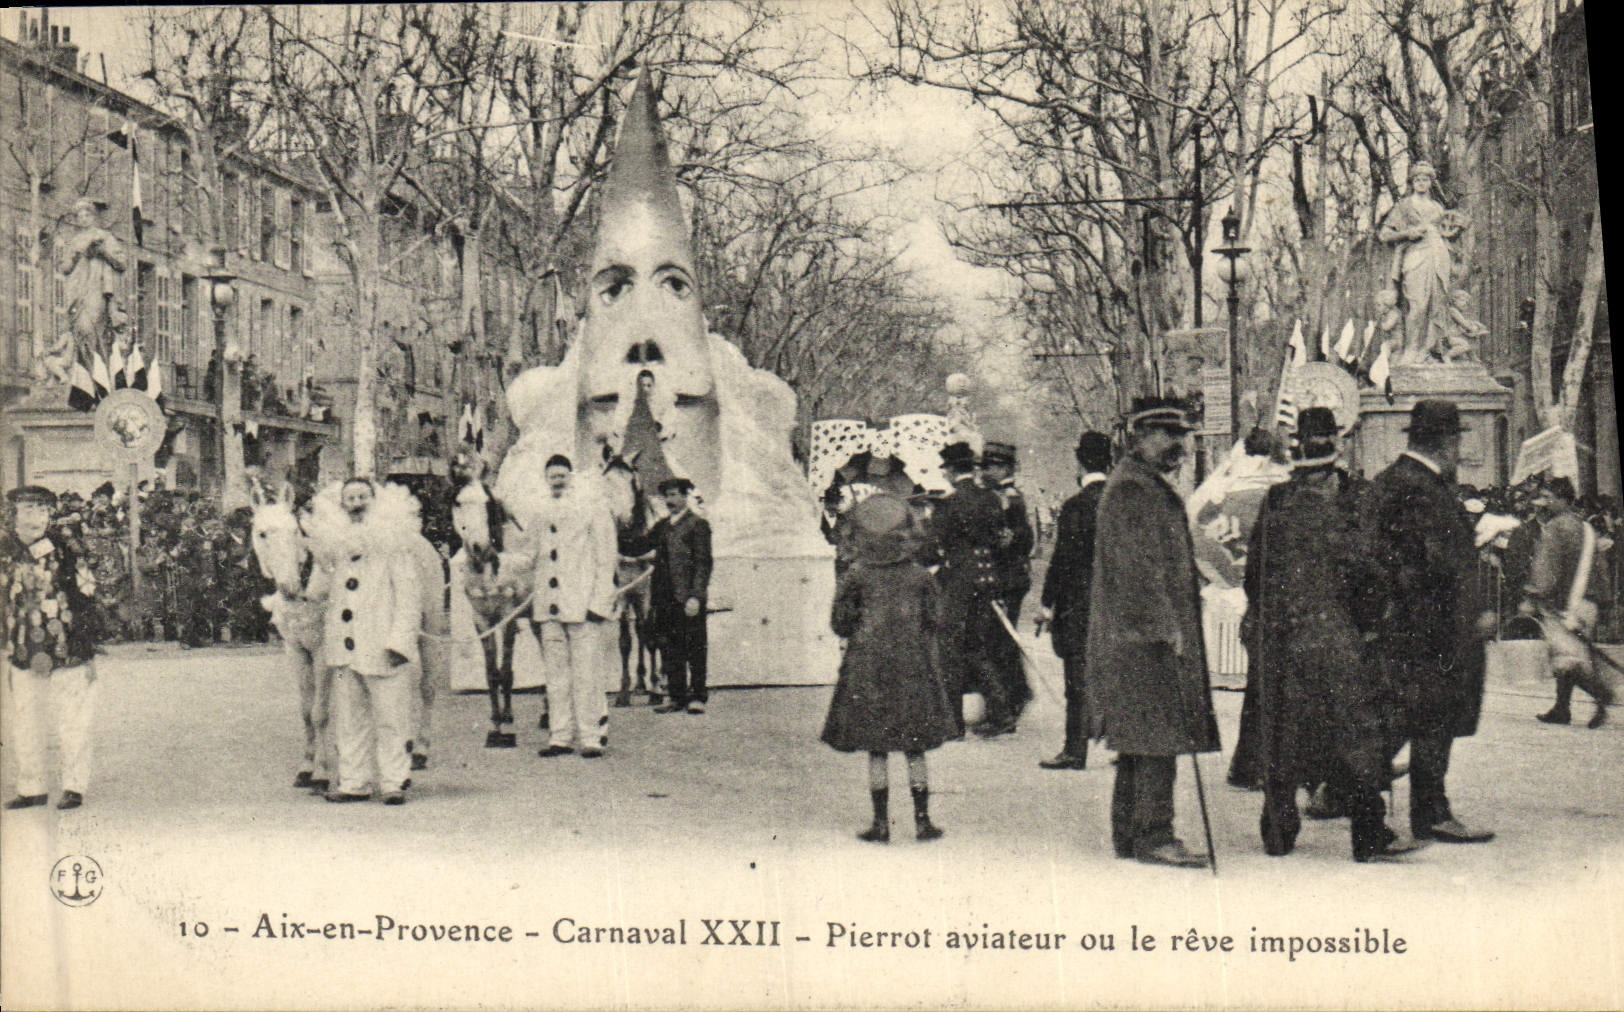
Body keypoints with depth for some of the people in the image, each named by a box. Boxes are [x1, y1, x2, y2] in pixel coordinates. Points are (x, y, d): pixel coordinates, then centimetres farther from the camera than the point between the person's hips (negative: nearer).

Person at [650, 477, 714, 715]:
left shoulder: (698, 524, -2)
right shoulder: (662, 525, 17)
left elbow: (703, 562, -8)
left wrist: (695, 596, -15)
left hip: (689, 597, -6)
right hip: (665, 597, 6)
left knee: (695, 648, -1)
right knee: (669, 648, 7)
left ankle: (697, 697, 4)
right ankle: (676, 696, 13)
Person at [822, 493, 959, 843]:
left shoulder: (856, 577, -7)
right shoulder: (918, 575, -2)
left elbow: (840, 624, -3)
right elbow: (931, 623, 4)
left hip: (868, 669, -1)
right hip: (912, 667, 1)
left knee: (876, 751, 5)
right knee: (916, 750, 8)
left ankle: (881, 823, 7)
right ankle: (922, 820, 11)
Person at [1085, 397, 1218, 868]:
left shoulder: (1153, 487, 19)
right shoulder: (1131, 489, -14)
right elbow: (1138, 567, -20)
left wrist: (1177, 626, 23)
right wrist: (1166, 626, -21)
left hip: (1148, 636, 11)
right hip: (1145, 636, -11)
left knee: (1140, 741, 12)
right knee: (1156, 738, -9)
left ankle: (1130, 835, 17)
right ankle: (1152, 835, -6)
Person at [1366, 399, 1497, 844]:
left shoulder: (1385, 481, 13)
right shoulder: (1423, 490, -18)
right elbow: (1443, 564, -20)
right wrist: (1474, 616, -12)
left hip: (1392, 620, 10)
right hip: (1427, 624, -10)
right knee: (1433, 719, -2)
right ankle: (1431, 814, 5)